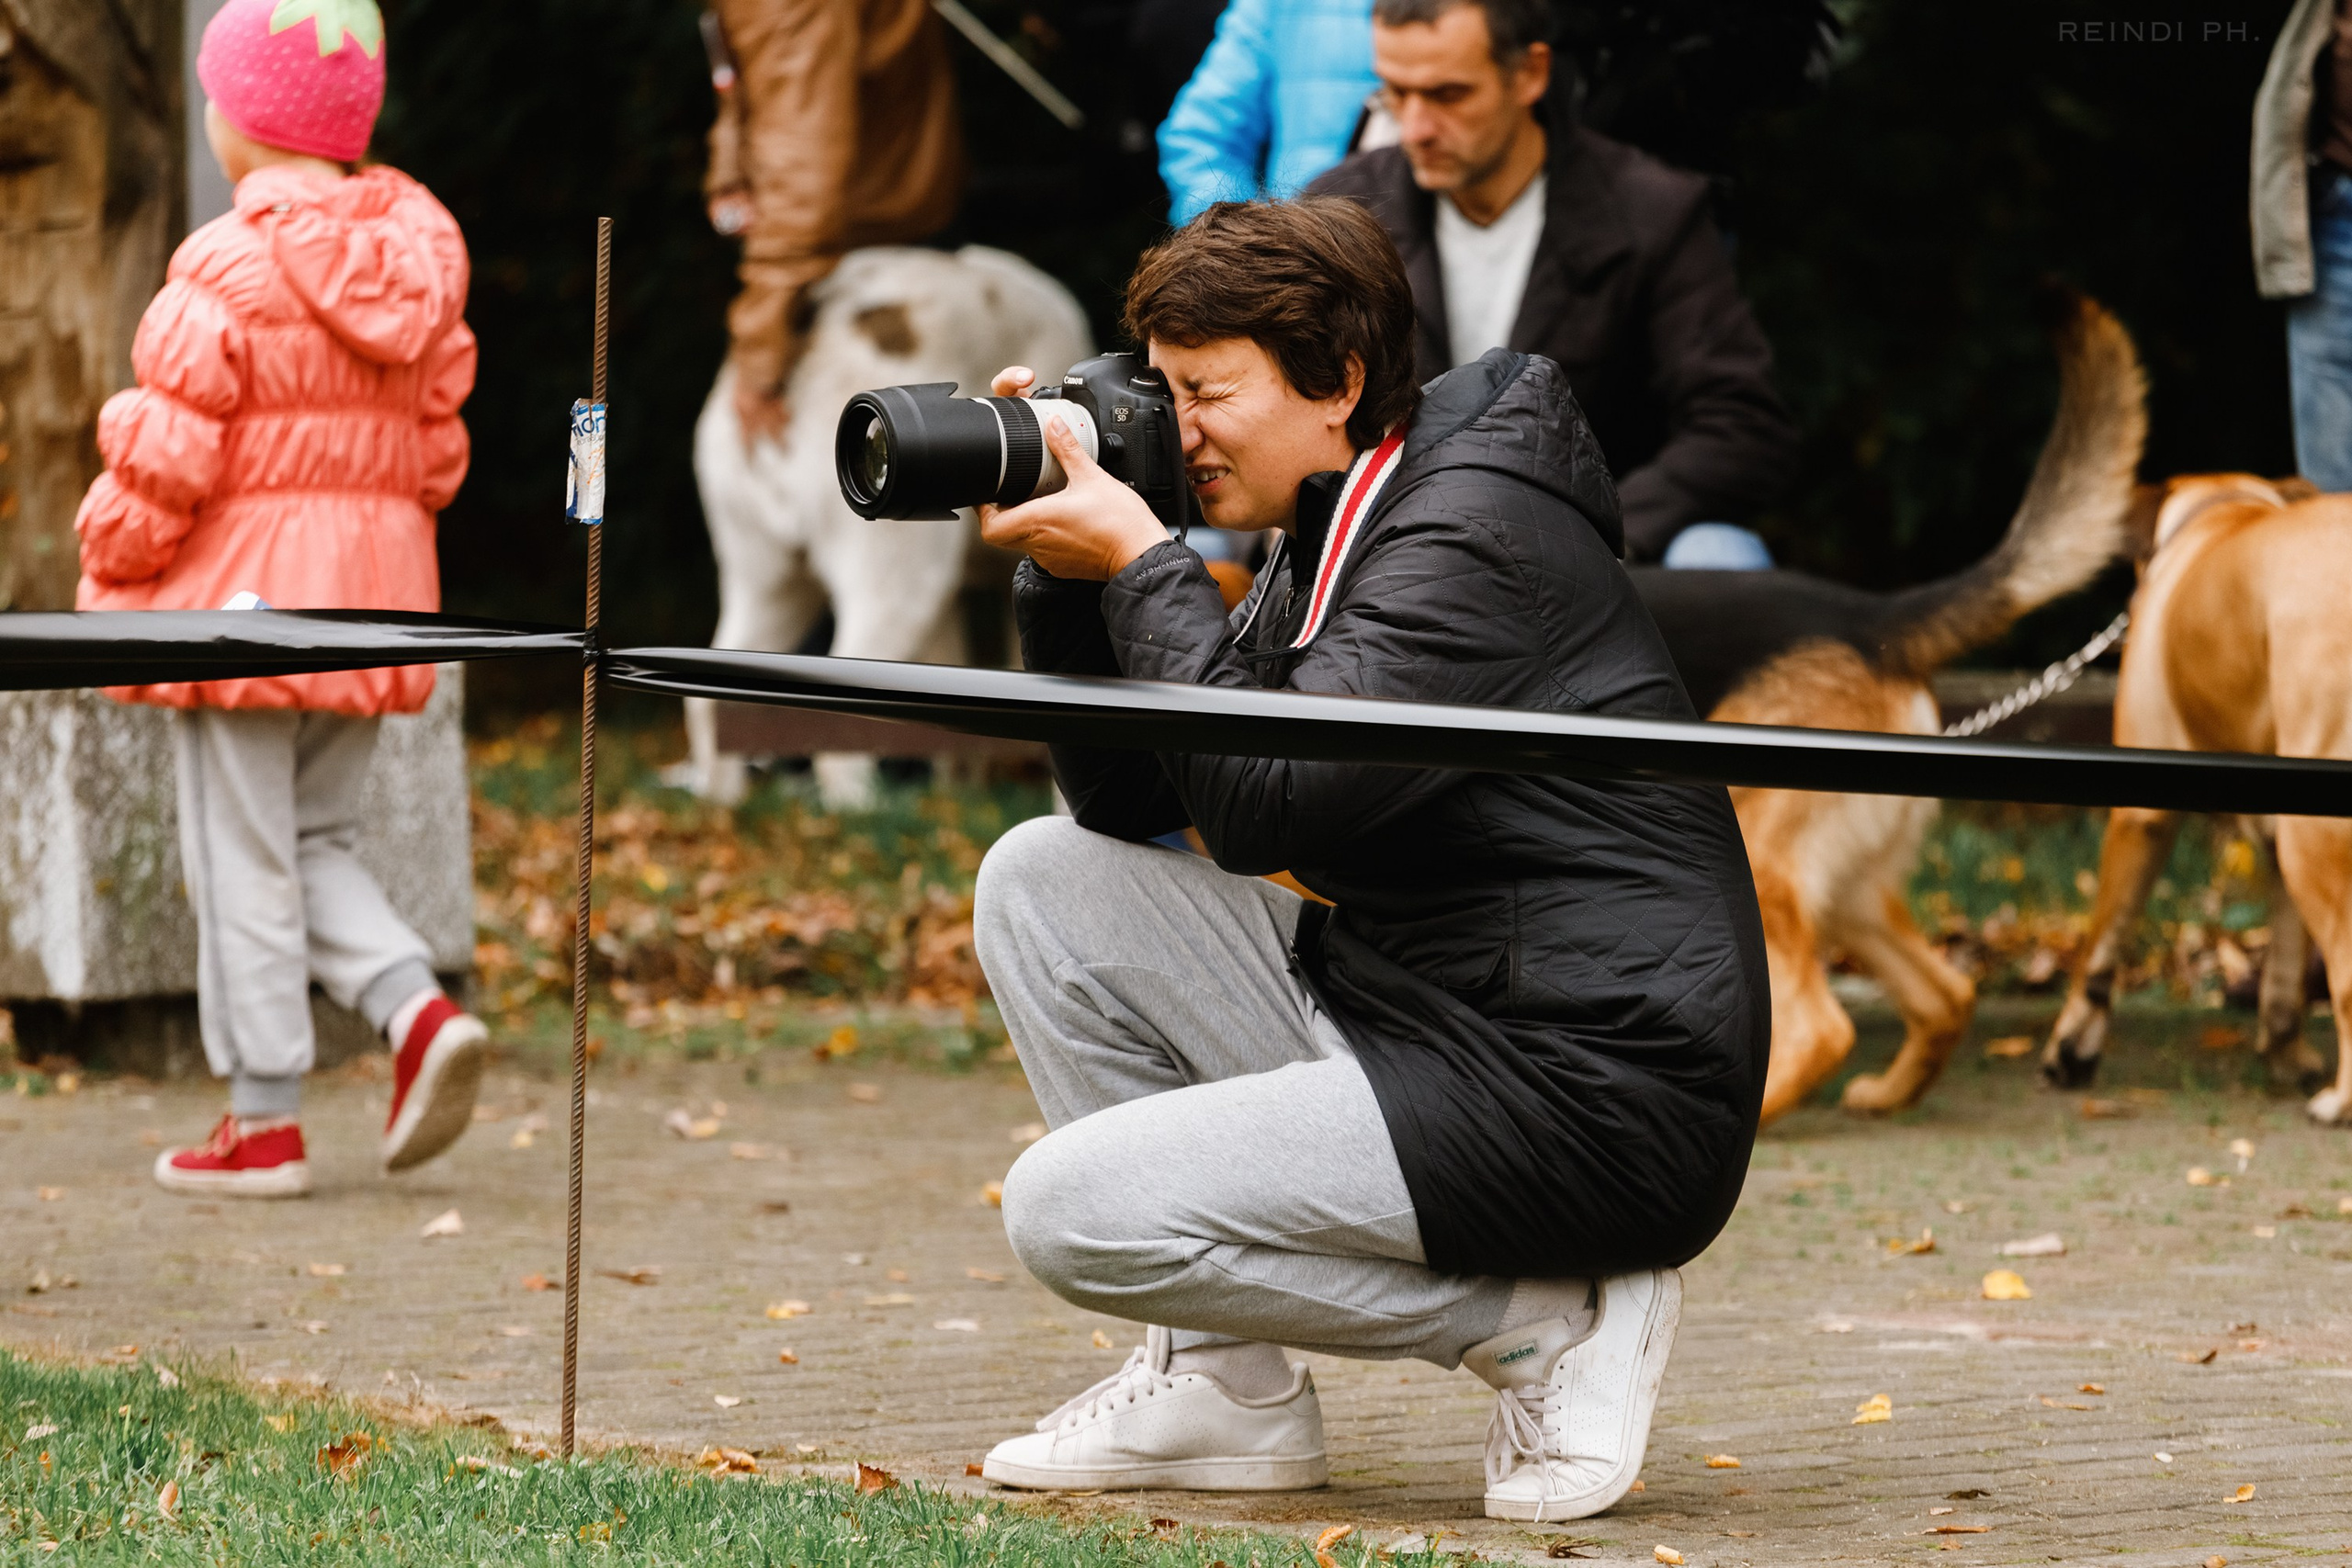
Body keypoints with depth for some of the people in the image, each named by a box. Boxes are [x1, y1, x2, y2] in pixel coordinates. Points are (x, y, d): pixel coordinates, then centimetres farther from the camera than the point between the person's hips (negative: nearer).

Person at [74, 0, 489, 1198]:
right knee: (316, 841, 18)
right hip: (372, 590, 7)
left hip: (241, 592, -7)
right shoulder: (410, 262, 6)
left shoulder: (229, 271, -16)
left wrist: (109, 569, -1)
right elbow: (434, 438, 11)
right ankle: (420, 1011, -4)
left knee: (242, 859, 1)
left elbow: (169, 453, -16)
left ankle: (263, 1122, 5)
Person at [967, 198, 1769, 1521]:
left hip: (1598, 1095, -10)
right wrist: (1065, 572, 3)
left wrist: (1140, 566, -14)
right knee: (1044, 881, 8)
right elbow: (1127, 803, 15)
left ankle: (1551, 1324, -5)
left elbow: (1266, 803, -23)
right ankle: (1223, 1380, 8)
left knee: (1070, 1210, -17)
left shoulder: (1478, 533, -15)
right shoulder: (1329, 539, 15)